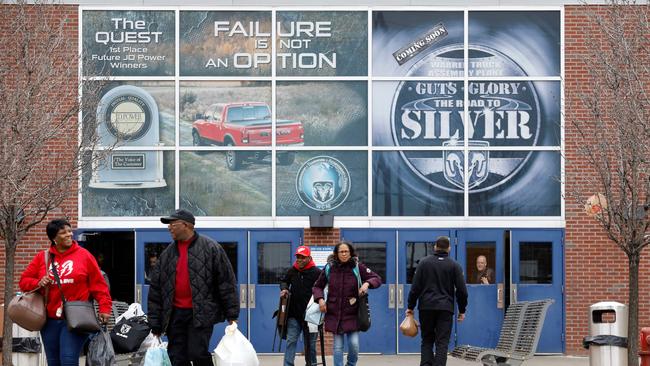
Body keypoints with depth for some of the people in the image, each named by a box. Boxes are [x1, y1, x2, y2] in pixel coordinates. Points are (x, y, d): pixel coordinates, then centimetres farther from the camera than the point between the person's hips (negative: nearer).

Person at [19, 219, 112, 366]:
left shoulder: (84, 255, 2)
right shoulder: (42, 257, 8)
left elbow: (98, 284, 0)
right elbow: (24, 281, 12)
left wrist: (104, 307, -8)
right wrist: (38, 283, -8)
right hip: (50, 320, 4)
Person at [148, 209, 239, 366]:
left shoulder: (211, 248, -2)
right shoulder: (167, 254, 12)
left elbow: (226, 282, -3)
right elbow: (155, 290, 13)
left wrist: (232, 315, -7)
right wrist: (155, 326, 9)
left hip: (201, 313, -5)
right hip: (175, 314, 5)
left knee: (197, 353, -16)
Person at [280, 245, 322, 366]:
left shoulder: (316, 272, -8)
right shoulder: (292, 270, 5)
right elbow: (284, 281, 24)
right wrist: (284, 289, 4)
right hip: (294, 314, 3)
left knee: (310, 343, 9)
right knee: (291, 340, -5)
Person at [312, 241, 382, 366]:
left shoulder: (357, 267, -3)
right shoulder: (329, 268, 0)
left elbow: (377, 279, 1)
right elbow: (317, 286, 12)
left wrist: (367, 283, -19)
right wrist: (320, 299, -7)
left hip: (352, 314, -1)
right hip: (334, 314, 1)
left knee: (354, 344, -8)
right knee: (337, 346, 3)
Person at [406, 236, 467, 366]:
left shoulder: (424, 262, 4)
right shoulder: (454, 265, 3)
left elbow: (415, 287, 1)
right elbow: (461, 290, 1)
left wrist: (410, 306, 7)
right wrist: (462, 310, 11)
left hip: (426, 307, 1)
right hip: (445, 308, -1)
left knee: (427, 340, 12)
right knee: (442, 342, 0)